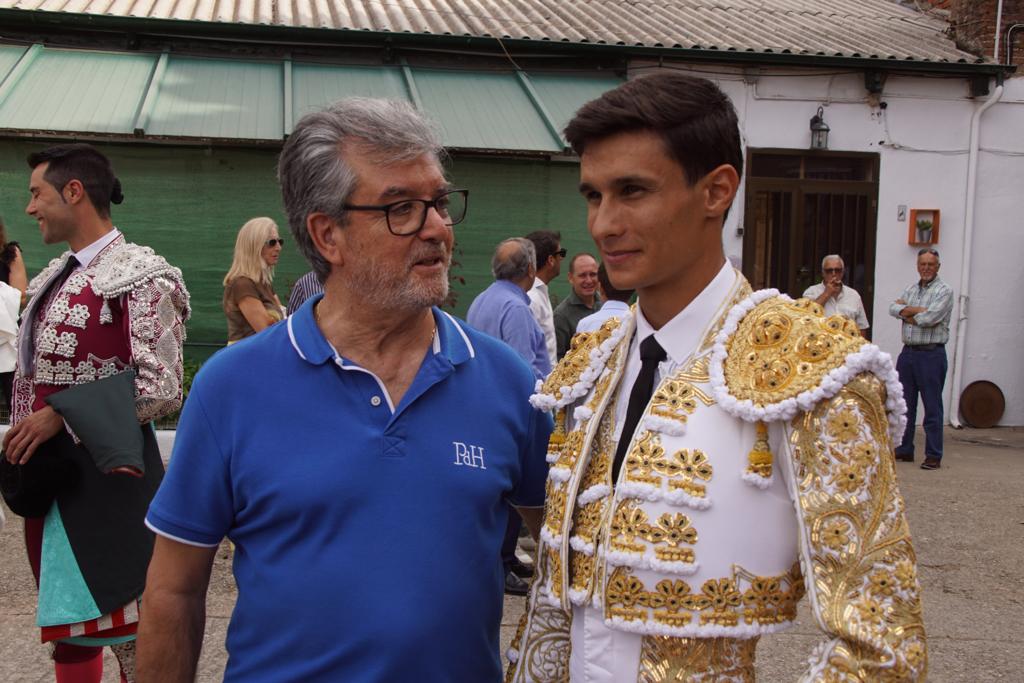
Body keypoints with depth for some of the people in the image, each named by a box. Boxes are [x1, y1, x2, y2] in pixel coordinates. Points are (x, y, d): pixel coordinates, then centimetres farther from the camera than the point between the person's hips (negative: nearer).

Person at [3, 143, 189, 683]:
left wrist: (61, 417, -18)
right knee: (67, 620, 18)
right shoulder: (55, 276, 12)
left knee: (125, 627, -1)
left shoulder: (139, 278, -13)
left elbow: (161, 391, -19)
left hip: (106, 473, -8)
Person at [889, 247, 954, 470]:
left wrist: (906, 310, -2)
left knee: (932, 407, -2)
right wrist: (919, 311, -14)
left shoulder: (944, 291, -5)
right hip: (908, 352, 7)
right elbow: (893, 309, -1)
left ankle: (934, 456, 3)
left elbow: (929, 319, -18)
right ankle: (904, 449, 21)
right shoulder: (911, 289, 15)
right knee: (904, 404, 11)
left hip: (931, 354, -7)